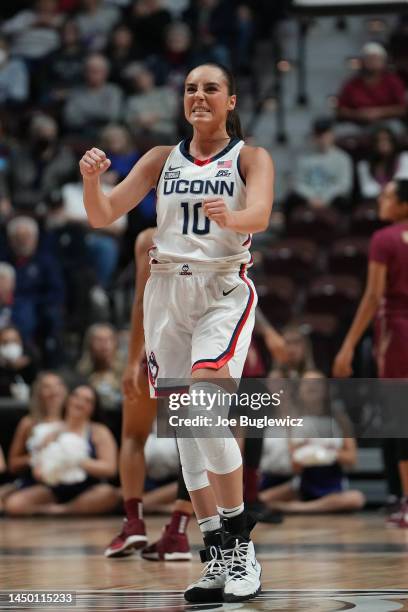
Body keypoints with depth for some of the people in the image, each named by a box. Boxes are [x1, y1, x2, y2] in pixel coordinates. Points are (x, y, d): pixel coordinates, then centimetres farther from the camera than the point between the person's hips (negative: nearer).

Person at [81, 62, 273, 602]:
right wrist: (91, 179, -18)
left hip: (224, 292, -4)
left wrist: (229, 216, -41)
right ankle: (218, 555, 6)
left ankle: (239, 539, -12)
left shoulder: (251, 158, 1)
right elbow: (103, 216, 4)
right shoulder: (162, 159, 11)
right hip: (167, 292, 4)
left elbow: (260, 215, -18)